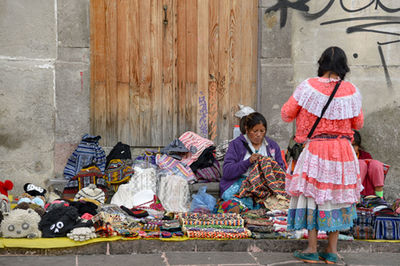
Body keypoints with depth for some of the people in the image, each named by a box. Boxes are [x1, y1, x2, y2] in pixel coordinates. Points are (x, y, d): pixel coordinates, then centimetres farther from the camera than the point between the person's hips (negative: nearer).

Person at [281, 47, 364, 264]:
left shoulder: (308, 87, -9)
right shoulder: (351, 91, -2)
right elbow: (358, 123, 7)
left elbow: (286, 114, -5)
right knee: (336, 195, 12)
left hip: (315, 149, -2)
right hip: (342, 149, 3)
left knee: (312, 193, 7)